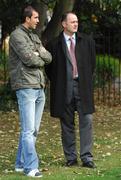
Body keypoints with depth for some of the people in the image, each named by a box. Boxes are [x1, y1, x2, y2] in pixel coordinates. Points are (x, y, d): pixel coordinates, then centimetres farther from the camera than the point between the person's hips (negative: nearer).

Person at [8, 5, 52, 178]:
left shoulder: (35, 37, 20)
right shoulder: (17, 35, -6)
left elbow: (48, 58, 12)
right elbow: (28, 58, -17)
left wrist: (38, 54, -7)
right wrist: (40, 60, 2)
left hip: (40, 87, 8)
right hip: (26, 87, -8)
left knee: (33, 130, 10)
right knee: (28, 130, -9)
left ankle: (21, 163, 17)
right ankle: (31, 167, -9)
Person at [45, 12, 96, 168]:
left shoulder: (87, 41, 7)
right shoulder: (54, 44, 0)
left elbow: (92, 63, 16)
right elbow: (49, 67, 9)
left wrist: (86, 80, 12)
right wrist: (57, 83, 6)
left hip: (83, 87, 1)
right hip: (64, 89, -1)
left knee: (86, 121, -6)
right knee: (67, 124, 5)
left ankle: (86, 157, -3)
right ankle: (70, 157, 13)